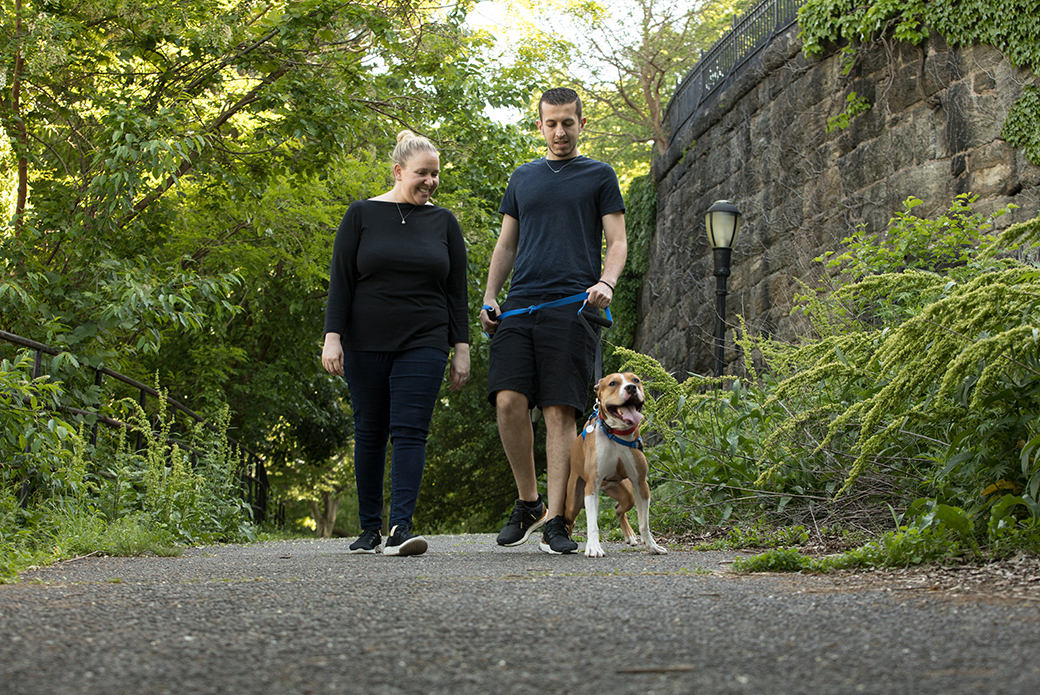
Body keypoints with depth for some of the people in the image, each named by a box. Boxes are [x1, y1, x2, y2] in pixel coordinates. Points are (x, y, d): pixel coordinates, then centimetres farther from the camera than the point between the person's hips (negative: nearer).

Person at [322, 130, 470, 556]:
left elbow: (457, 292, 8)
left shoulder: (444, 222, 8)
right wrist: (332, 336, -9)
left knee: (409, 432, -11)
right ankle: (369, 529, 16)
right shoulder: (362, 214, 2)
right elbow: (340, 280, 0)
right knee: (370, 433, 5)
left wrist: (461, 350, 3)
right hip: (366, 345, 0)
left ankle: (400, 528, -17)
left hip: (423, 344, 1)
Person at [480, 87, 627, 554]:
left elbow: (617, 242, 7)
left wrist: (606, 283, -13)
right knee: (508, 401, -12)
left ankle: (554, 520, -7)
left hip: (570, 307, -3)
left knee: (560, 411, -9)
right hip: (519, 306, 3)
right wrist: (489, 298, 9)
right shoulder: (522, 178, 21)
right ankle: (528, 502, 5)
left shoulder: (599, 176, 12)